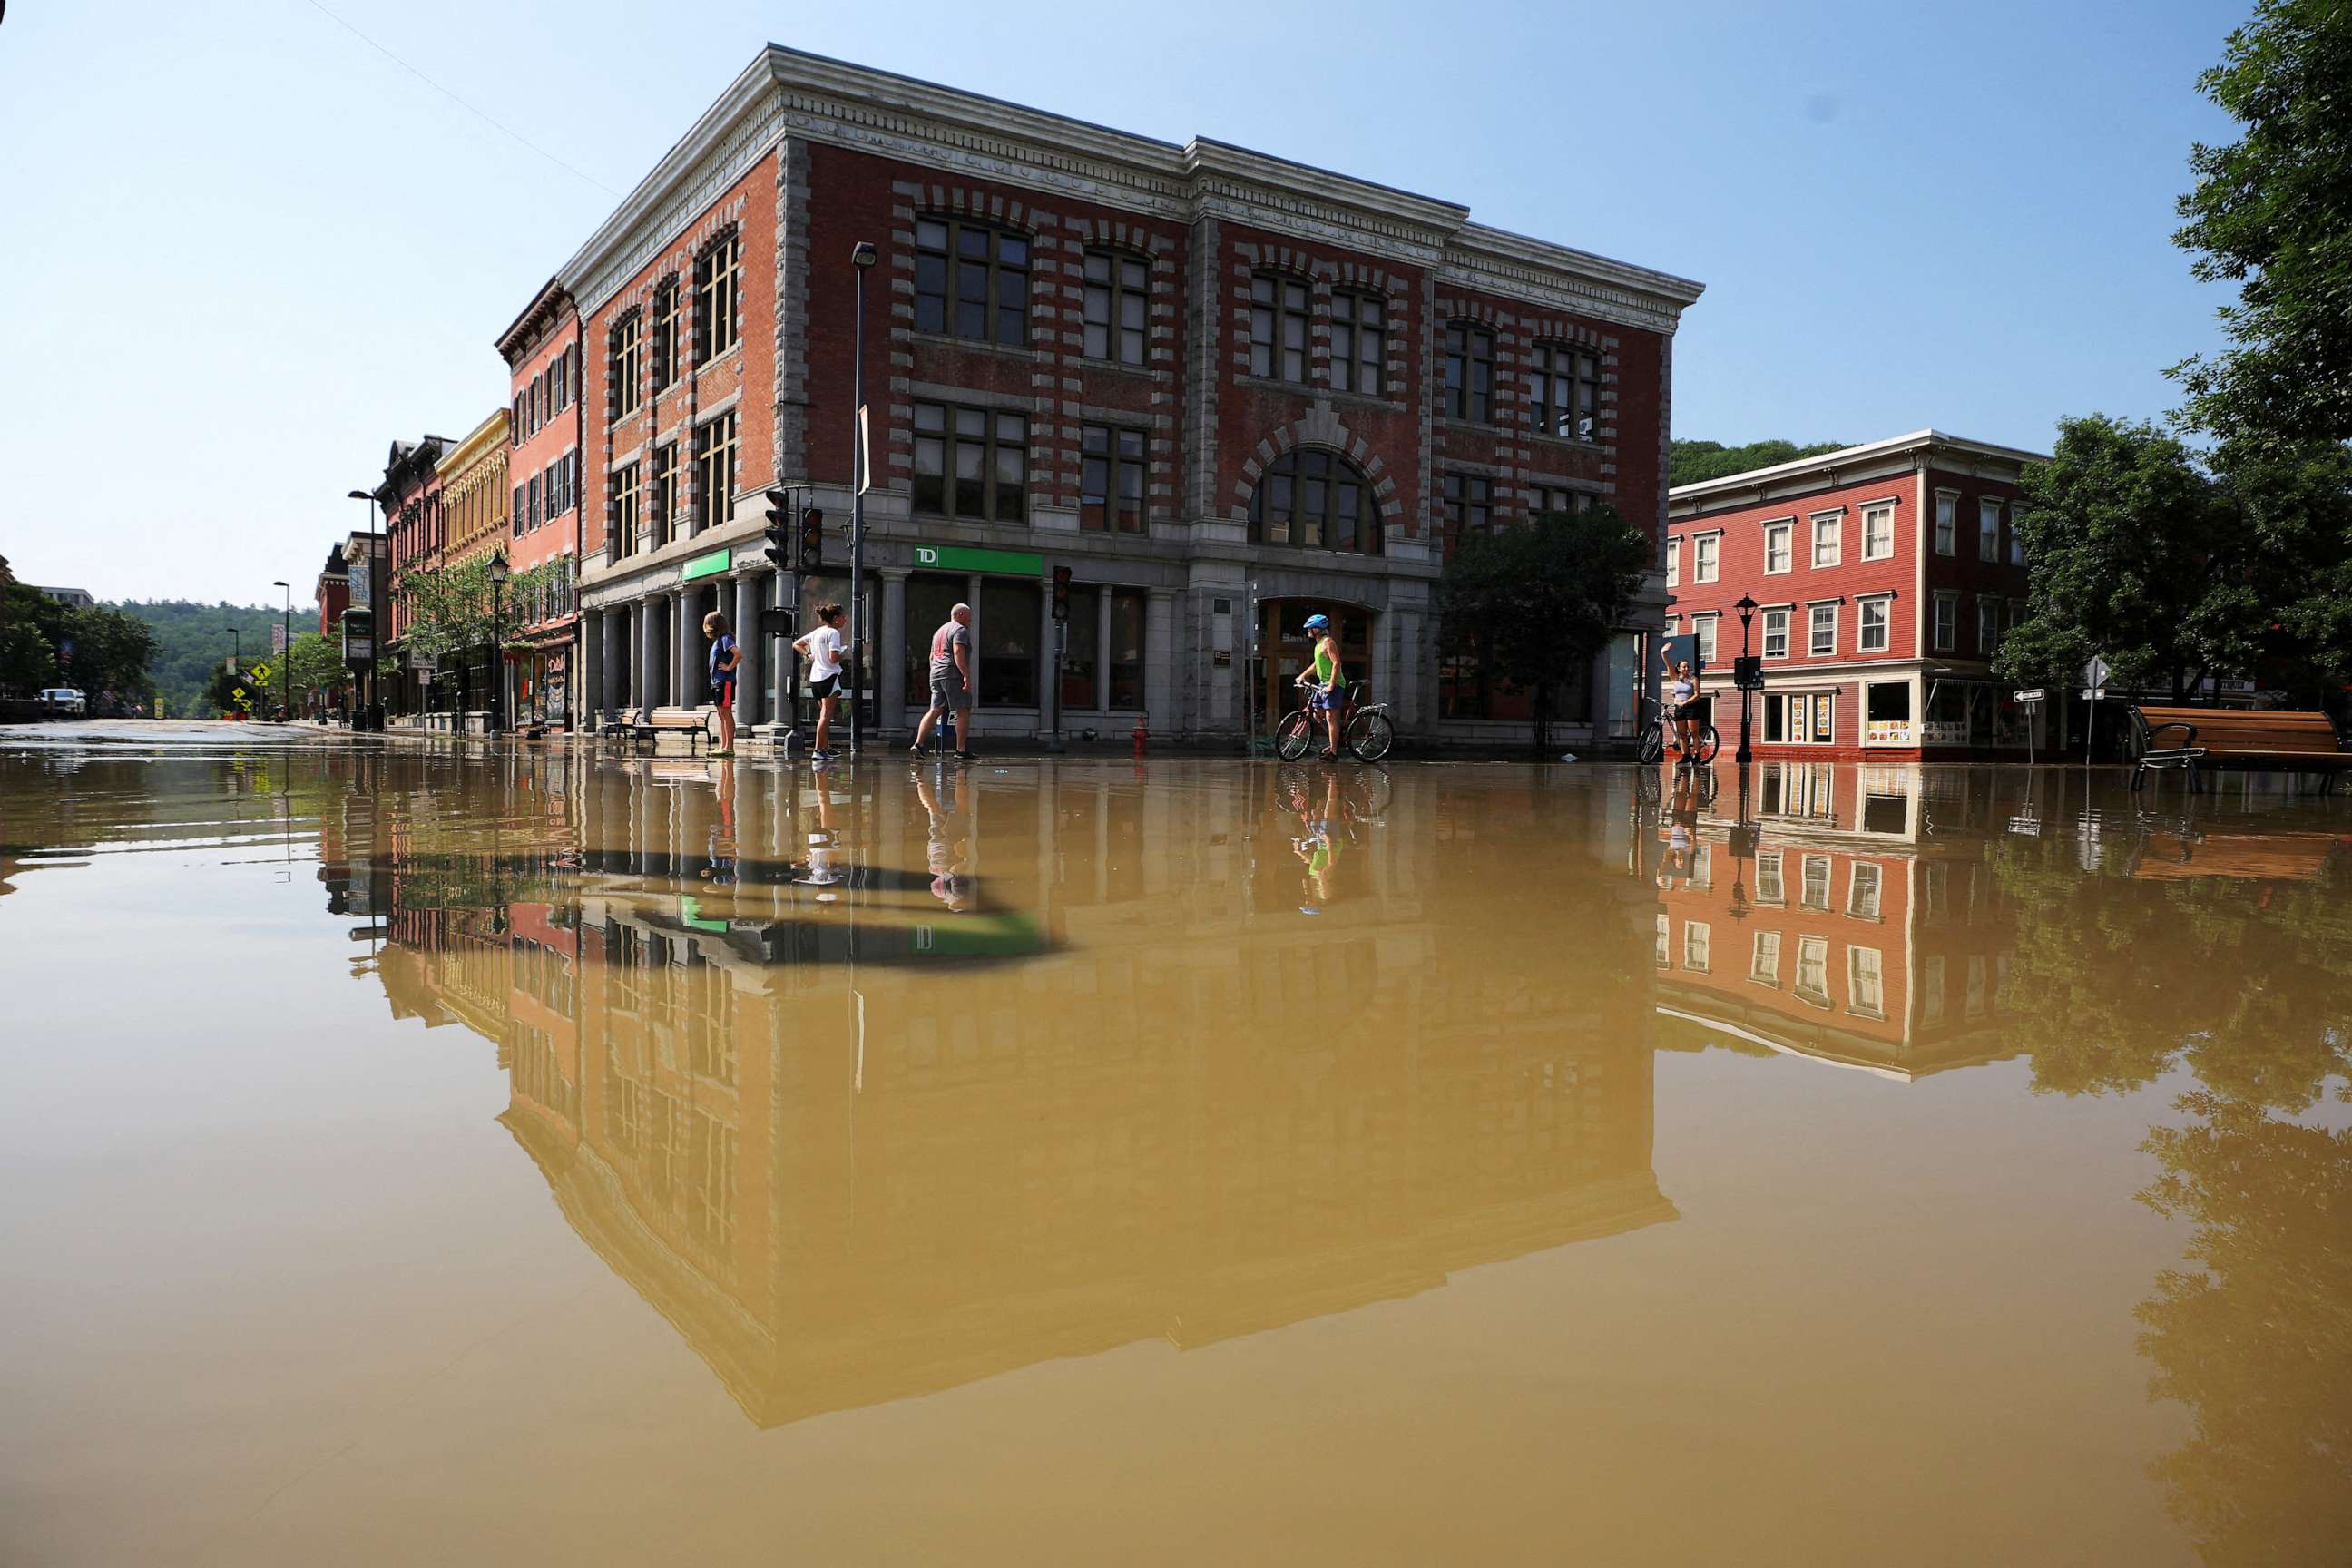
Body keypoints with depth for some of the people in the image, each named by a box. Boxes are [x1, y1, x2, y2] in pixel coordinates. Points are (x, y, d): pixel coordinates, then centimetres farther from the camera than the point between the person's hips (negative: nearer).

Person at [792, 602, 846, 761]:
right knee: (826, 715, -8)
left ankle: (826, 748, 21)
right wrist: (841, 656, 0)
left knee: (824, 714, 17)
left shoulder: (816, 632, 15)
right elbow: (833, 658, -20)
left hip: (815, 678, 9)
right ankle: (818, 751, -13)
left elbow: (796, 644, 23)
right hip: (829, 676, -9)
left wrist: (808, 655, 14)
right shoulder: (833, 632, -11)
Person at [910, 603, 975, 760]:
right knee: (963, 712, -4)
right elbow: (958, 653, -18)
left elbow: (932, 656, 25)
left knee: (934, 711, 7)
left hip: (935, 675, 9)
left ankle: (918, 743, -4)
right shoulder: (960, 630, -4)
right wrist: (967, 676, -22)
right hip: (953, 674, -9)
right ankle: (961, 750, -7)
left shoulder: (939, 631, 25)